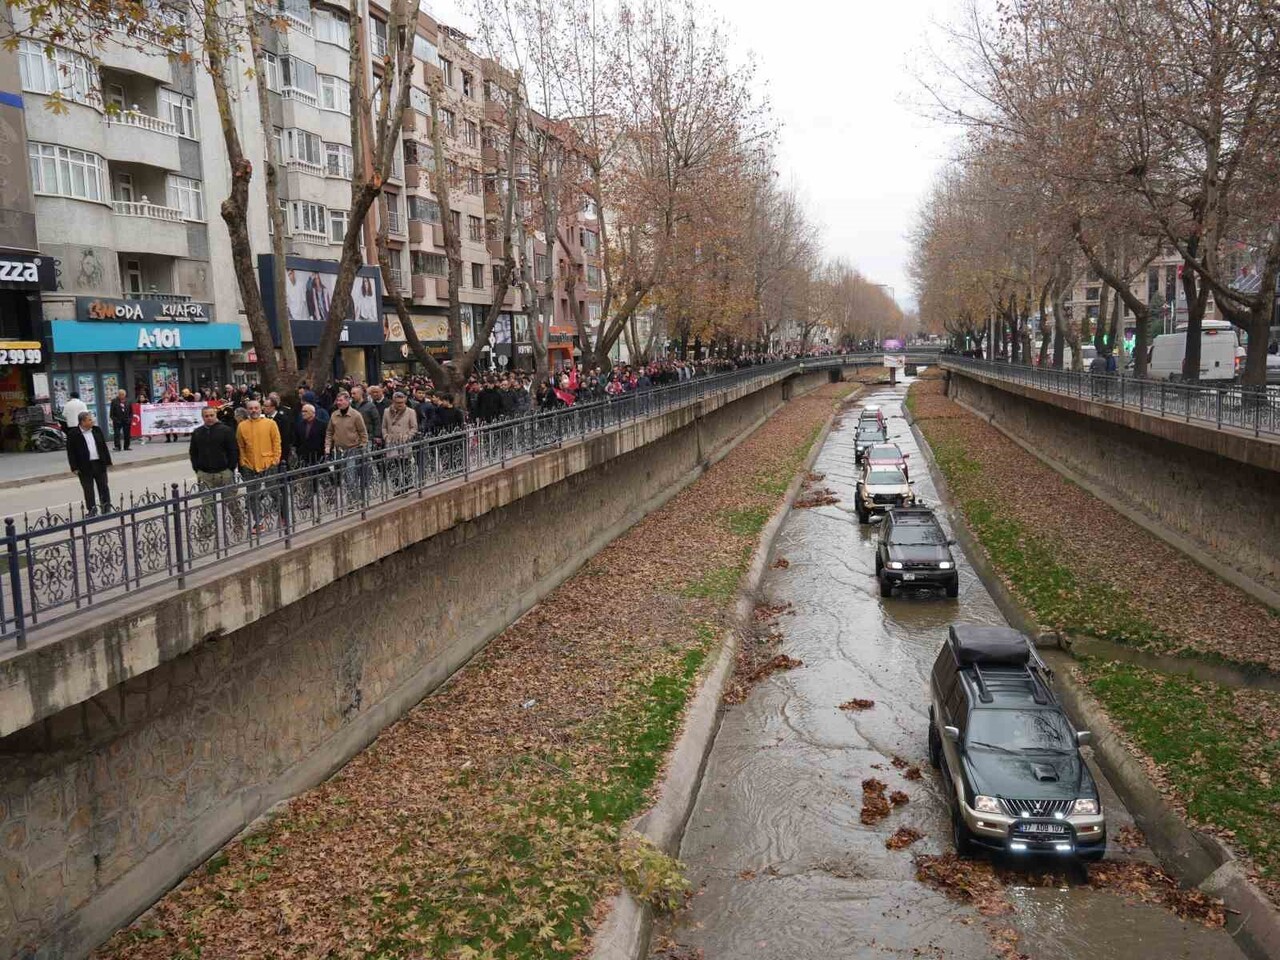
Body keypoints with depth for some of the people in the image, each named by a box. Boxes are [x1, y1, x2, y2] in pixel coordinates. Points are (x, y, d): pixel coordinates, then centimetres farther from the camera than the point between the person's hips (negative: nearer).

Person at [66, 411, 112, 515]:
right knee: (88, 489, 3)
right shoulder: (73, 434, -7)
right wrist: (74, 467, -9)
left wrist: (107, 461, 8)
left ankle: (106, 507, 18)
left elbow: (104, 446, 11)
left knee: (103, 487, 9)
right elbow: (70, 452, -5)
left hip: (99, 463, 3)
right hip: (85, 466, -3)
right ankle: (91, 509, 12)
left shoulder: (97, 430, 6)